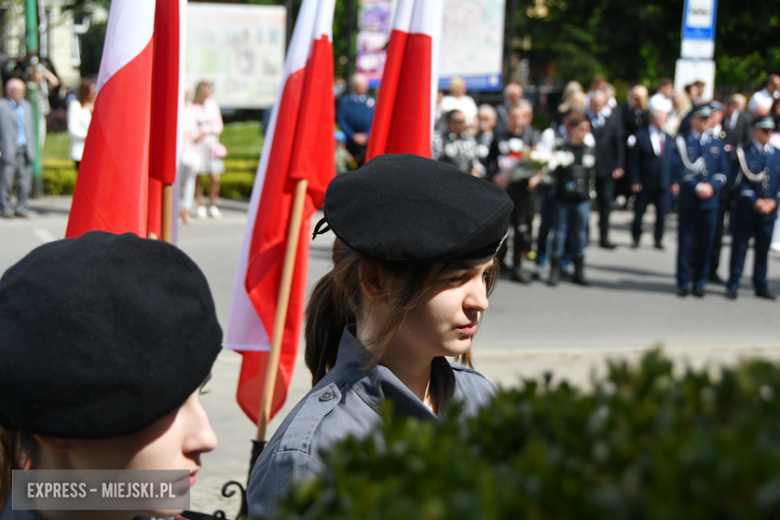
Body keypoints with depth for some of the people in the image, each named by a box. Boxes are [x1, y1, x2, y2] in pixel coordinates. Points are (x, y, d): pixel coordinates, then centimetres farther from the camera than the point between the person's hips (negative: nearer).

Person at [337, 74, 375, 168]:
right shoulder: (346, 100, 3)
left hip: (367, 139, -1)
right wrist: (353, 135, -9)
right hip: (351, 139, 1)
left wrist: (367, 135, -9)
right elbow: (342, 121, 0)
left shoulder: (371, 101, 5)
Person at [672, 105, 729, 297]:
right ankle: (683, 283, 9)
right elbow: (680, 170, -7)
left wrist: (712, 187, -10)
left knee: (705, 244, 4)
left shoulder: (717, 143, 11)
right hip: (688, 200, -2)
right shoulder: (682, 142, 1)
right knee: (685, 243, 1)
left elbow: (723, 171, 8)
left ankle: (699, 283, 13)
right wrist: (697, 188, -16)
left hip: (710, 201, 3)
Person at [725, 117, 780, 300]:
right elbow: (739, 180, -8)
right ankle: (732, 286, 9)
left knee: (763, 250, 10)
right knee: (739, 248, 2)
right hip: (746, 210, -3)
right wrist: (754, 202, -16)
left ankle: (761, 286, 19)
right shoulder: (743, 152, -3)